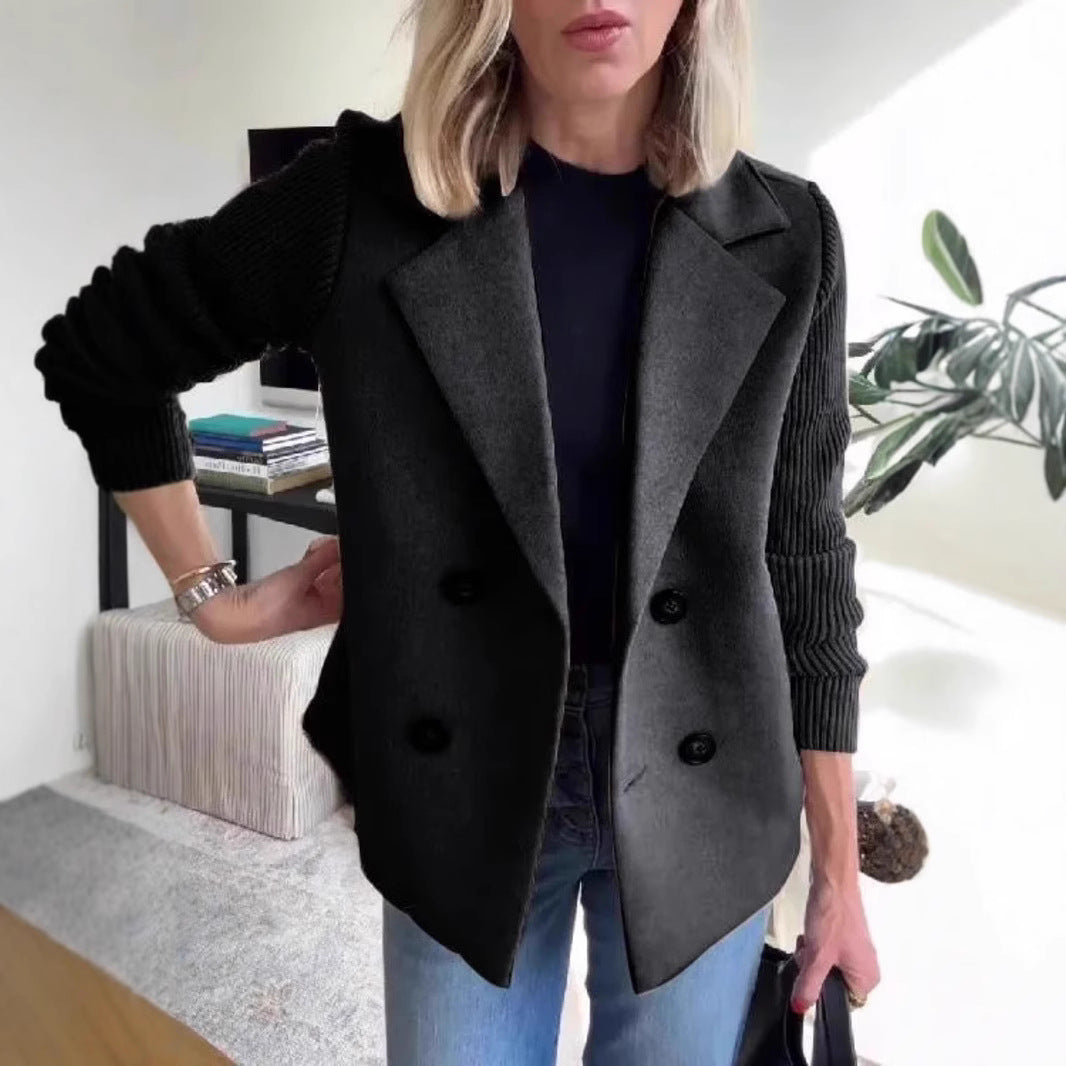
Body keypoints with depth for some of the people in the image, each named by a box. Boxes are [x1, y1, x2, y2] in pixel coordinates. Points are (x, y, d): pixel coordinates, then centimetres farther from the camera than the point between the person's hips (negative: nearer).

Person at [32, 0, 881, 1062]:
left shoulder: (784, 236, -6)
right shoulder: (364, 196, -11)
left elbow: (802, 564, 0)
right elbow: (95, 354, 3)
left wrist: (838, 871, 3)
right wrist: (212, 596, 1)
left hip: (704, 792, 2)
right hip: (463, 780, -1)